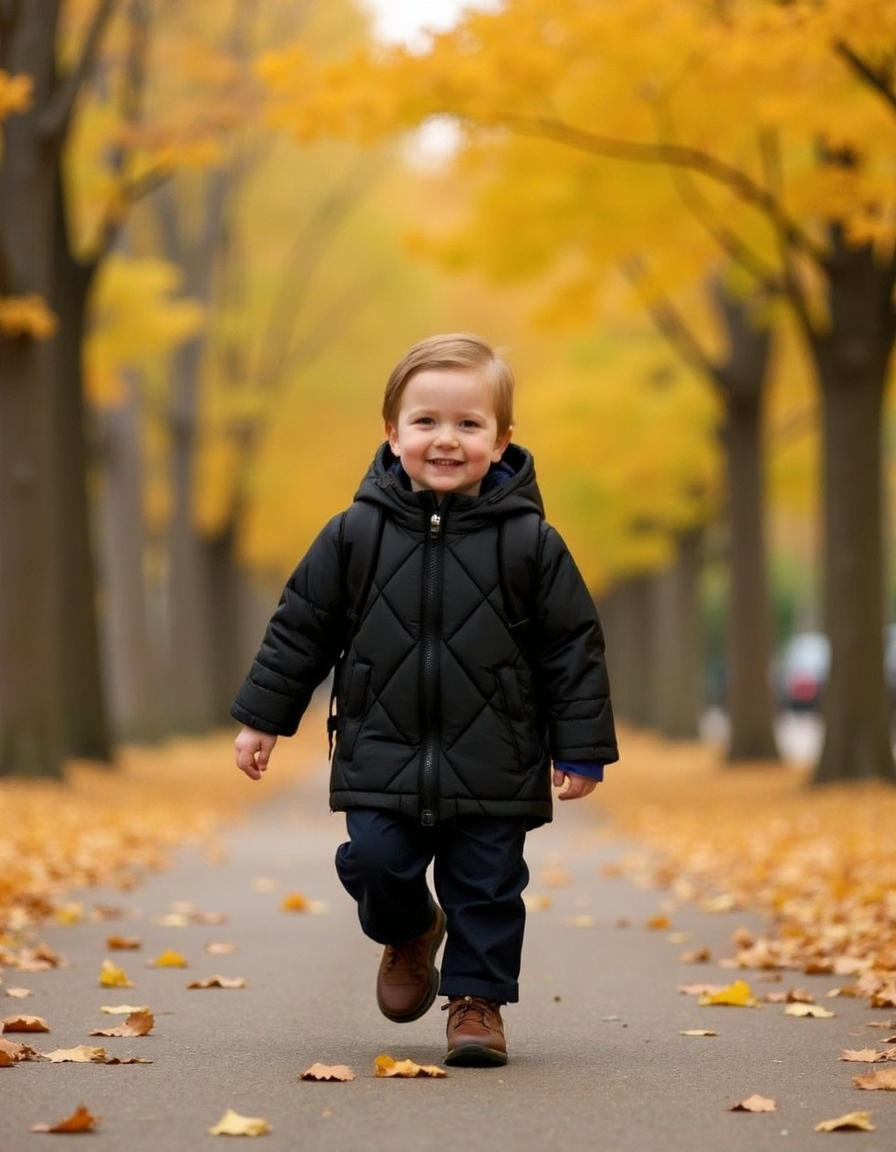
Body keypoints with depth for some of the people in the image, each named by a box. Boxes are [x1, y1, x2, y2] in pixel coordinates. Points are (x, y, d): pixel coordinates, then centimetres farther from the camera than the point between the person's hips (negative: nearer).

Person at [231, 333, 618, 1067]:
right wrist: (263, 717, 9)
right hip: (382, 760, 1)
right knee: (376, 864, -4)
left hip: (492, 769, -1)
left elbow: (574, 646, 0)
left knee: (487, 887, 2)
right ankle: (411, 932, 29)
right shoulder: (354, 537, -1)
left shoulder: (531, 544, -5)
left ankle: (477, 999, 20)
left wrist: (581, 750, -2)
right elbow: (301, 627, 8)